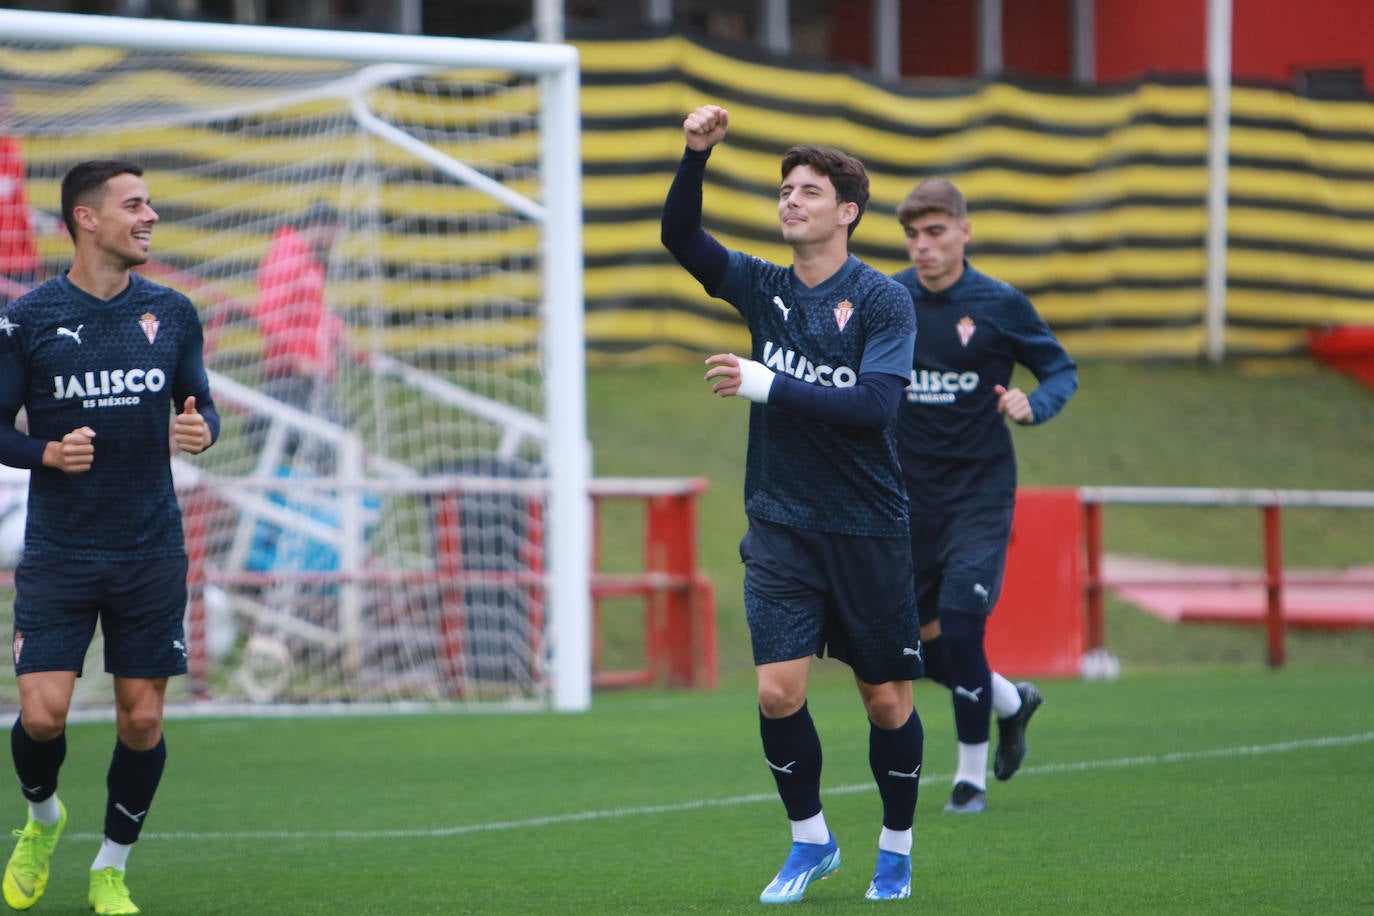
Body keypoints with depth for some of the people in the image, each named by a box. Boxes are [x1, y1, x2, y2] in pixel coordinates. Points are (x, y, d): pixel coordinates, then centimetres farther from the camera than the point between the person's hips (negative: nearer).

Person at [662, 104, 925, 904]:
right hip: (781, 528, 3)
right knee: (778, 691, -9)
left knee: (887, 702, 5)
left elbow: (873, 404, -20)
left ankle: (896, 847, 25)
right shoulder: (763, 289, 5)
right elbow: (681, 236, -4)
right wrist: (697, 154, -19)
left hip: (868, 530, -3)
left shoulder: (883, 301, -8)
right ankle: (811, 841, 11)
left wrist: (769, 387, -25)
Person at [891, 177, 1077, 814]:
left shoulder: (999, 305, -7)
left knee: (960, 625, -15)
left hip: (980, 491, -4)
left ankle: (972, 774, 0)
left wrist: (1034, 405, -17)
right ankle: (1011, 701, 35)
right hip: (911, 493, 4)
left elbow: (1061, 369, 2)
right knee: (920, 640, 6)